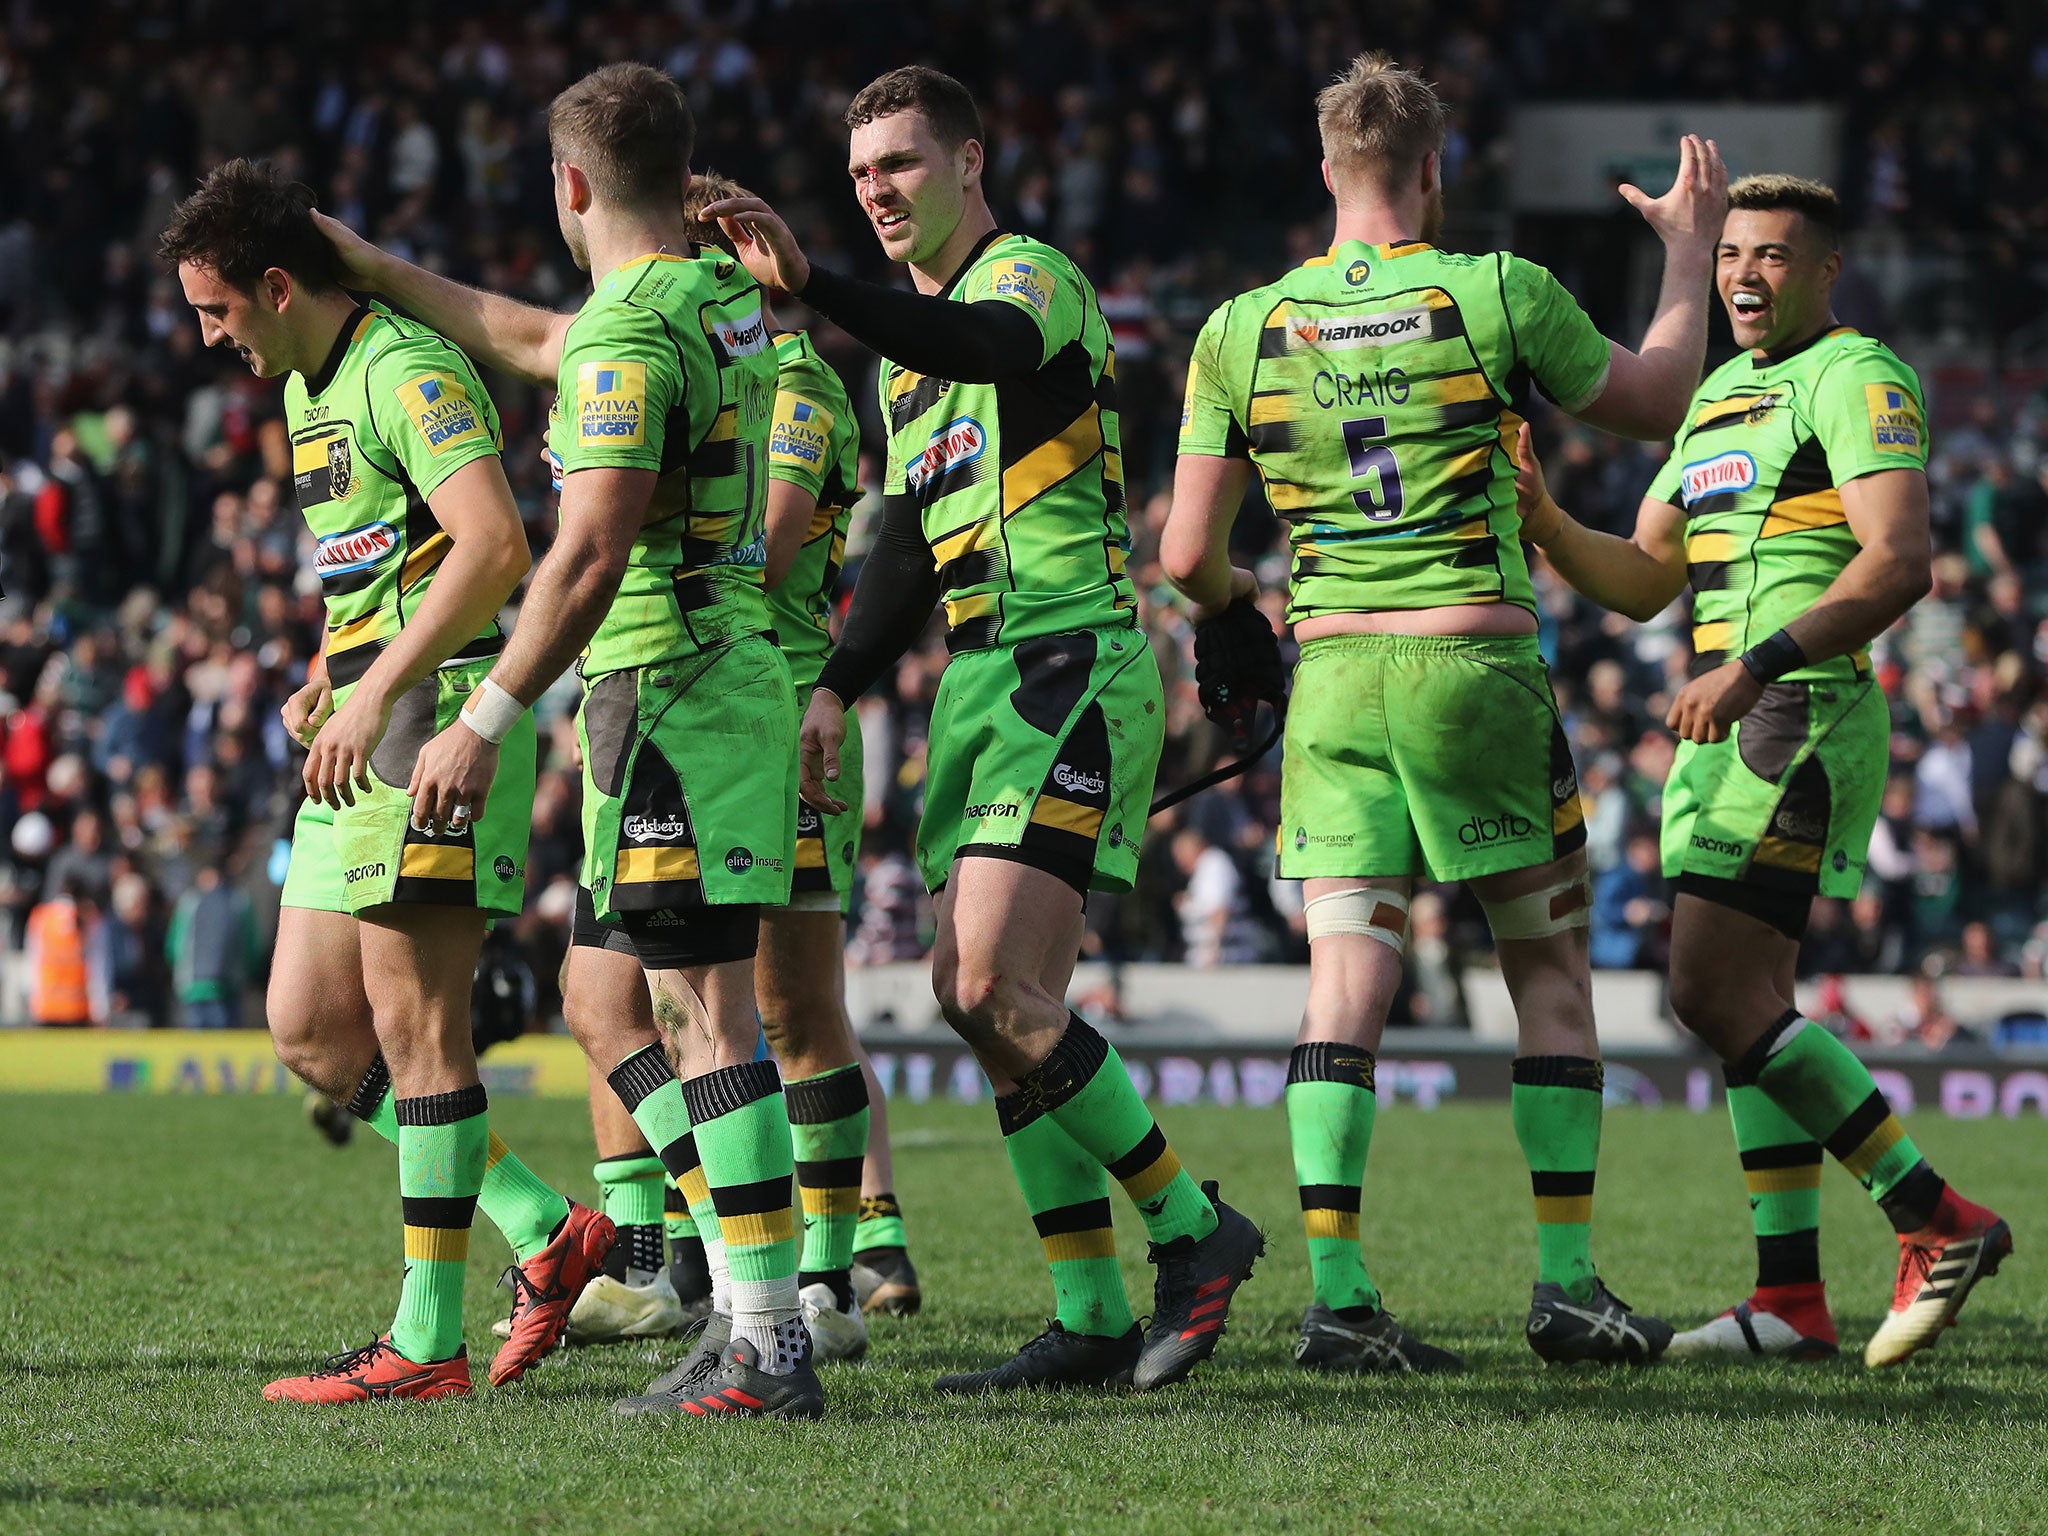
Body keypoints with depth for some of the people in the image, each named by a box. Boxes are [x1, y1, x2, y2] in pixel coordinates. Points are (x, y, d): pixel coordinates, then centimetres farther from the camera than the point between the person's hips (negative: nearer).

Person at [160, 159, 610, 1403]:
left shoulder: (408, 373, -14)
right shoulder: (308, 392, 19)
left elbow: (496, 544, -26)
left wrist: (377, 691, -27)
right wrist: (325, 681, 15)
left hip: (436, 714, -10)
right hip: (365, 733, 11)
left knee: (412, 1019, -8)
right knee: (309, 1026, 7)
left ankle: (429, 1342, -5)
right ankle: (544, 1230, 13)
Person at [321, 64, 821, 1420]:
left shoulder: (631, 334, -16)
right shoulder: (726, 300, 14)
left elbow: (590, 554, -23)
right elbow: (533, 342, 32)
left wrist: (484, 723, -19)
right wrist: (375, 269, 40)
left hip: (669, 698, -10)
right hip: (730, 682, 10)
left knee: (706, 1012, -11)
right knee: (605, 1001, 16)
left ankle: (770, 1348, -13)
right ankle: (756, 1286, 13)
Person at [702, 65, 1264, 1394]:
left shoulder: (1030, 275, -6)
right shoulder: (914, 343, 22)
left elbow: (987, 347, -32)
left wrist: (812, 285, -45)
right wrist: (837, 688, 14)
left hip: (1069, 662, -9)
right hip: (983, 683, 9)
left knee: (993, 988, -19)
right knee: (996, 1002, 4)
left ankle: (1189, 1225, -7)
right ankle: (1095, 1319, 7)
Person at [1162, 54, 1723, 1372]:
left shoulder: (1241, 331, 1)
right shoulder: (1498, 295, -7)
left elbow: (1188, 554, 3)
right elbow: (1657, 400, 9)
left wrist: (1236, 610, 25)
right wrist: (1691, 243, 22)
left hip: (1333, 677, 2)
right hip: (1477, 667, -2)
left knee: (1347, 988, 0)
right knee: (1551, 977, 9)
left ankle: (1337, 1293, -11)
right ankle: (1568, 1285, 7)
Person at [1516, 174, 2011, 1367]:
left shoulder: (1856, 378, -8)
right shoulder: (1719, 397, 20)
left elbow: (1899, 563, -20)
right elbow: (1644, 580, 19)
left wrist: (1759, 663, -29)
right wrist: (1542, 521, 1)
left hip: (1805, 719, -9)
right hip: (1728, 732, 9)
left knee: (1715, 992, -16)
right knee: (1750, 1003, 7)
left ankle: (1938, 1221, -12)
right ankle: (1792, 1301, 9)